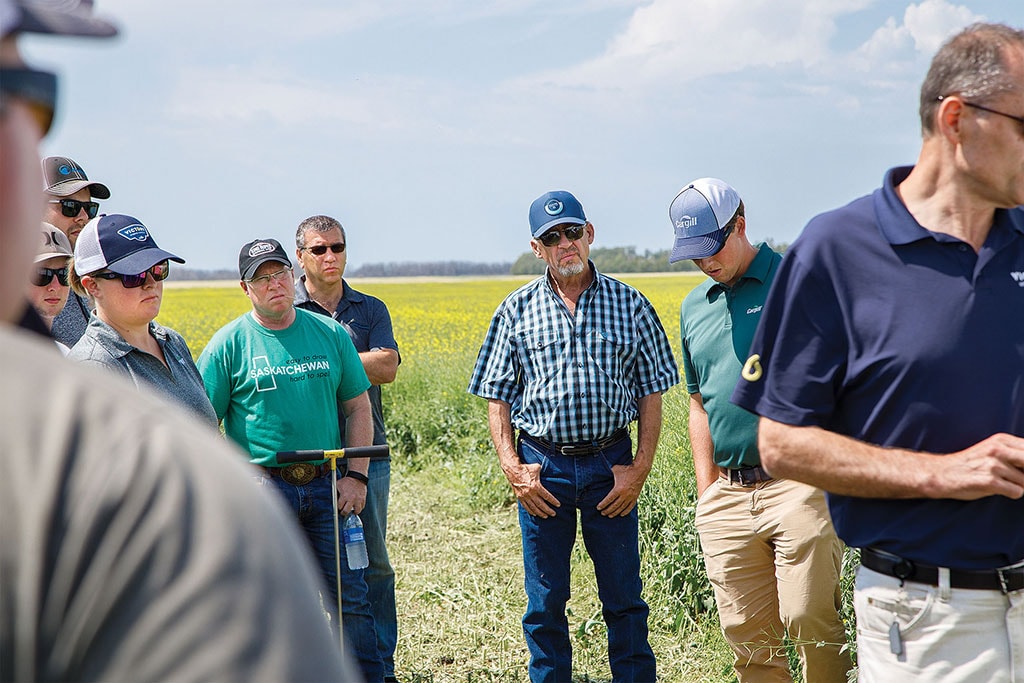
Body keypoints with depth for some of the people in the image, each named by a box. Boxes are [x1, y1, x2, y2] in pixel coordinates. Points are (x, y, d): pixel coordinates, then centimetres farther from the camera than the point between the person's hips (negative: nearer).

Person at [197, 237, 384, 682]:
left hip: (326, 485, 2)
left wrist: (356, 476, 1)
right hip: (262, 488, -2)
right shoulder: (229, 344, -1)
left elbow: (358, 408, 11)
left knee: (350, 600, 4)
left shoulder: (331, 334, 7)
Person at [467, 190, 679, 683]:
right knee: (545, 603, 9)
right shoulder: (516, 311, 3)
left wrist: (641, 468, -4)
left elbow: (651, 395, 5)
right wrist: (511, 467, -7)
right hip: (542, 467, 0)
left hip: (610, 464, 0)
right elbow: (497, 398, 5)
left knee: (623, 596, 8)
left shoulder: (630, 305, 3)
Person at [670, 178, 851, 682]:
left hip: (800, 486, -5)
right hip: (728, 496, 5)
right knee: (746, 634, 6)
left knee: (809, 620, -6)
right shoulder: (694, 307, 16)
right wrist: (706, 494, 15)